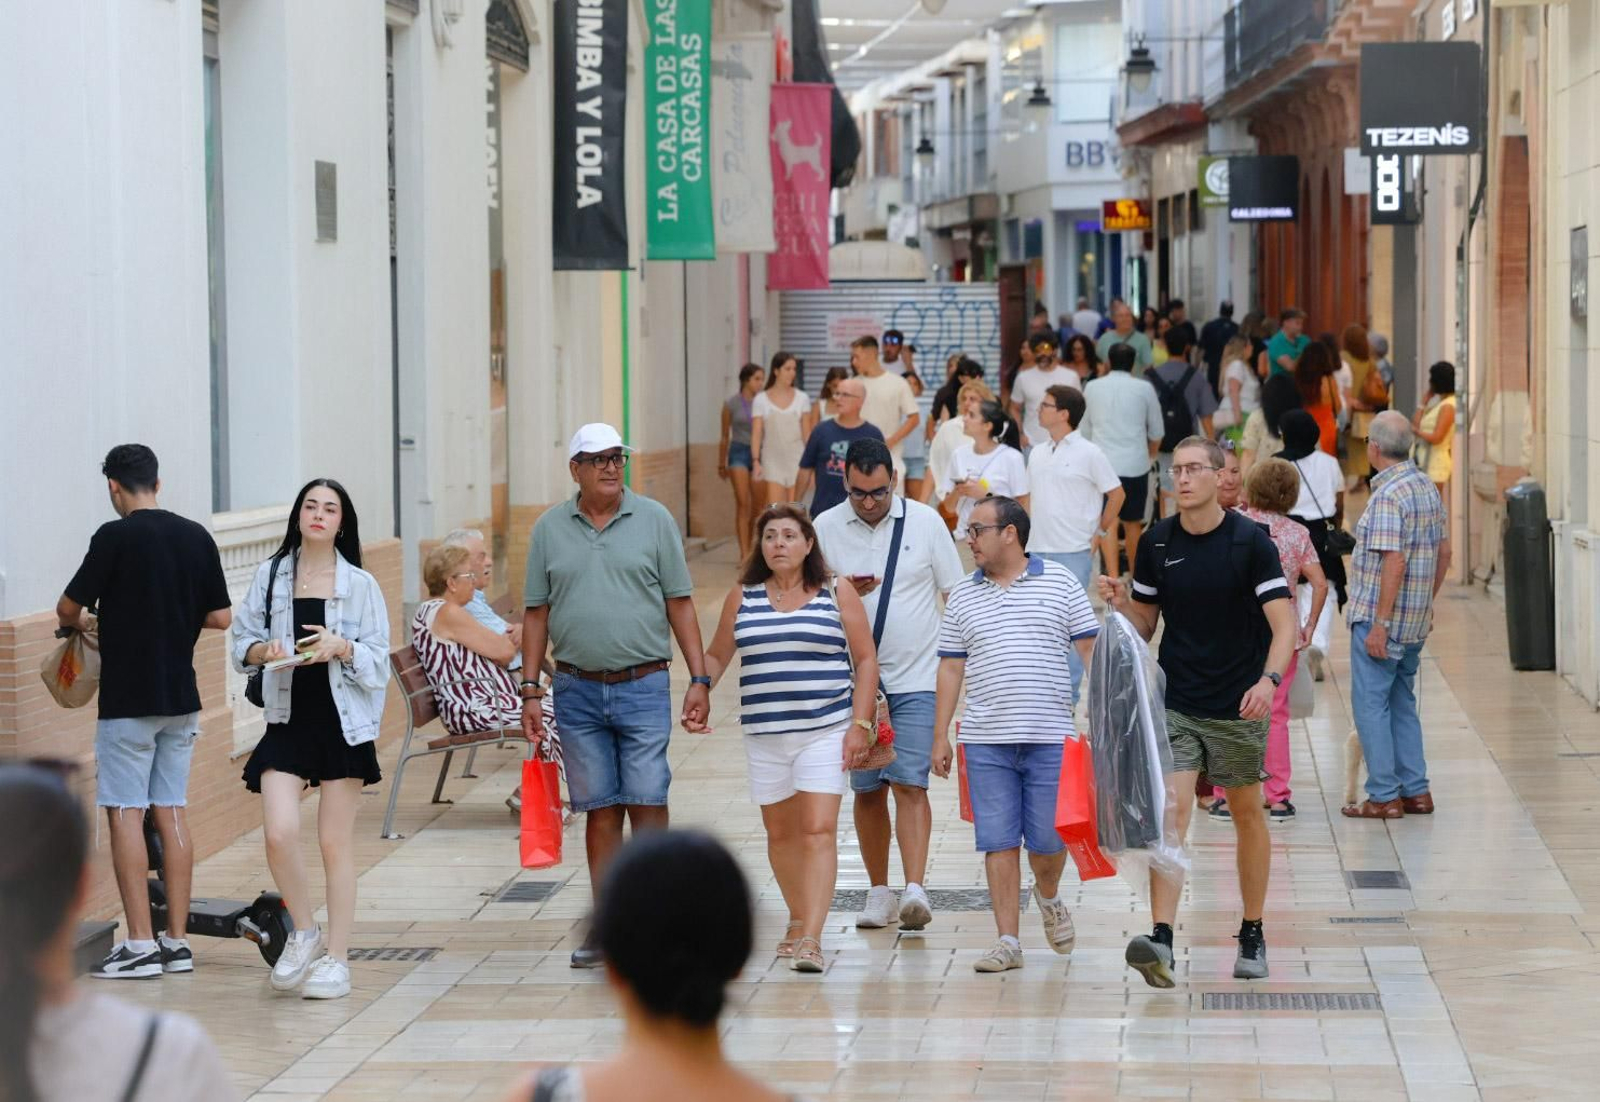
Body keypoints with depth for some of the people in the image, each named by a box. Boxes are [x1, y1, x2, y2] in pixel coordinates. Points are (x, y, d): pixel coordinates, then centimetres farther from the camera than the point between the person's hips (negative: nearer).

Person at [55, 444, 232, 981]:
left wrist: (79, 623, 16)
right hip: (181, 698, 6)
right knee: (170, 814, 10)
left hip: (128, 699, -6)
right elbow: (221, 618, 7)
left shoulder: (116, 537, -12)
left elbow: (68, 608, -6)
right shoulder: (197, 538, 4)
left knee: (125, 814, -1)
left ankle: (140, 945, -4)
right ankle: (177, 941, 11)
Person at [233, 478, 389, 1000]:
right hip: (288, 720, 1)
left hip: (342, 722, -1)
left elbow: (379, 659, 0)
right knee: (279, 833, -12)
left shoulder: (359, 584, 1)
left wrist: (341, 647, -18)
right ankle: (304, 933, 12)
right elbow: (242, 641, 9)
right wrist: (265, 650, -12)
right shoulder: (270, 576, 5)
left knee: (335, 842, 3)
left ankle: (336, 957, 12)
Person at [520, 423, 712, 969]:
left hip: (643, 684, -1)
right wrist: (530, 690, 5)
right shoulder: (550, 529, 7)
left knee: (647, 801, -4)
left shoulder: (654, 520, 3)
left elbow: (680, 604, 4)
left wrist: (699, 679, -2)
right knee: (599, 808, 5)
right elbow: (537, 613, 10)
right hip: (577, 690, 2)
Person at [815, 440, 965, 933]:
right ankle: (879, 892, 17)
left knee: (909, 783, -13)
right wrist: (843, 592, -13)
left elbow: (956, 594, 6)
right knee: (867, 790, 7)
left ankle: (915, 889, -20)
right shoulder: (826, 528, 2)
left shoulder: (925, 522, 0)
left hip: (916, 680, -2)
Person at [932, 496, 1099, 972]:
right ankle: (1008, 941, 5)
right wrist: (940, 736, 8)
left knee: (1047, 839, 1)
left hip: (1050, 737, -2)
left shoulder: (1059, 582, 3)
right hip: (986, 741, 2)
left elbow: (1090, 650, 4)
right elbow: (950, 668, 12)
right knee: (998, 842, -1)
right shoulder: (963, 597, 10)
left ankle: (1049, 897, 33)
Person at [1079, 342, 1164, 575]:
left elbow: (1084, 430, 14)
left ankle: (1112, 575, -12)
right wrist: (1150, 455, 28)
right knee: (1132, 523, 13)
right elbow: (1157, 431, 8)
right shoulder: (1144, 389, 0)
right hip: (1135, 465, 0)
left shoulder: (1093, 388, 5)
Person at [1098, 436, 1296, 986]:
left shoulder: (1251, 540, -9)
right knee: (1171, 809, -12)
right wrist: (1121, 603, -10)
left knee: (1248, 815, 10)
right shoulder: (1156, 543, 2)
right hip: (1177, 703, 2)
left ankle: (1252, 938, 24)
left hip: (1239, 706, -2)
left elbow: (1283, 623, -14)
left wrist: (1269, 679, -31)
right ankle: (1161, 940, -22)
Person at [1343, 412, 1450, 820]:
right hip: (1416, 619, 9)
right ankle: (1415, 791, 16)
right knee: (1402, 704, 16)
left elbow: (1394, 563, -23)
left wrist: (1380, 624, -21)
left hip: (1378, 619, -9)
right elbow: (1444, 551, 15)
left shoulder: (1388, 496, -18)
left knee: (1371, 705, -1)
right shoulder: (1426, 486, 9)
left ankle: (1384, 797, -1)